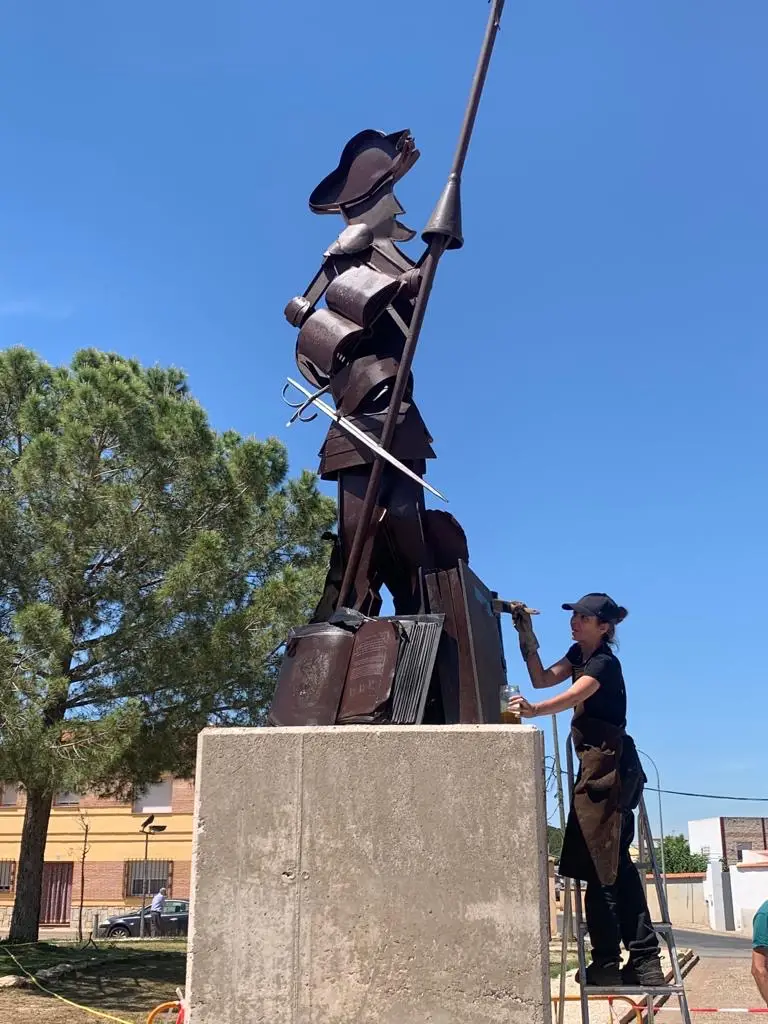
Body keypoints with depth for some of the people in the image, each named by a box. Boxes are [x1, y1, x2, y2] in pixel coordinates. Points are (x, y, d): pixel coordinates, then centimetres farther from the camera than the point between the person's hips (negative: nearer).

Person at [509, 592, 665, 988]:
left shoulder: (605, 663, -15)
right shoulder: (578, 654, 14)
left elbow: (572, 696, -32)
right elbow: (543, 679, 7)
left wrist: (534, 710, -49)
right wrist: (528, 640, -3)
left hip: (609, 766, -10)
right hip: (598, 766, 10)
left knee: (601, 866, -8)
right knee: (615, 865, 11)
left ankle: (607, 963, -3)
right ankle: (643, 962, 15)